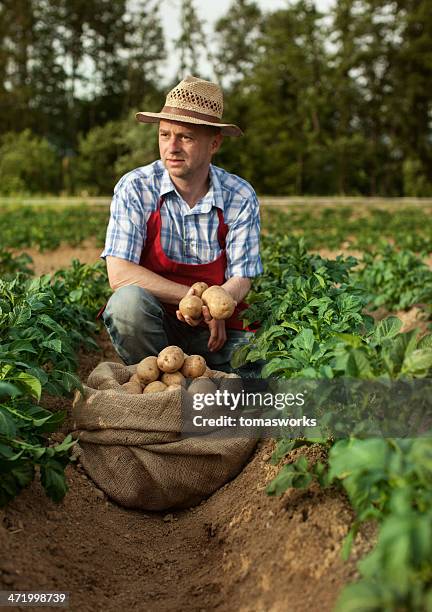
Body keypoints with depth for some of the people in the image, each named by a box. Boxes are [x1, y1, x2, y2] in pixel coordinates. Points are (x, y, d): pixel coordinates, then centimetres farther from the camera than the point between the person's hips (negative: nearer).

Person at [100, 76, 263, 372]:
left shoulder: (241, 197, -6)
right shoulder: (135, 188, -11)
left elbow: (240, 281, -5)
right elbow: (119, 274, -18)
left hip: (219, 327, 1)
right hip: (152, 324, 0)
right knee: (129, 300, -34)